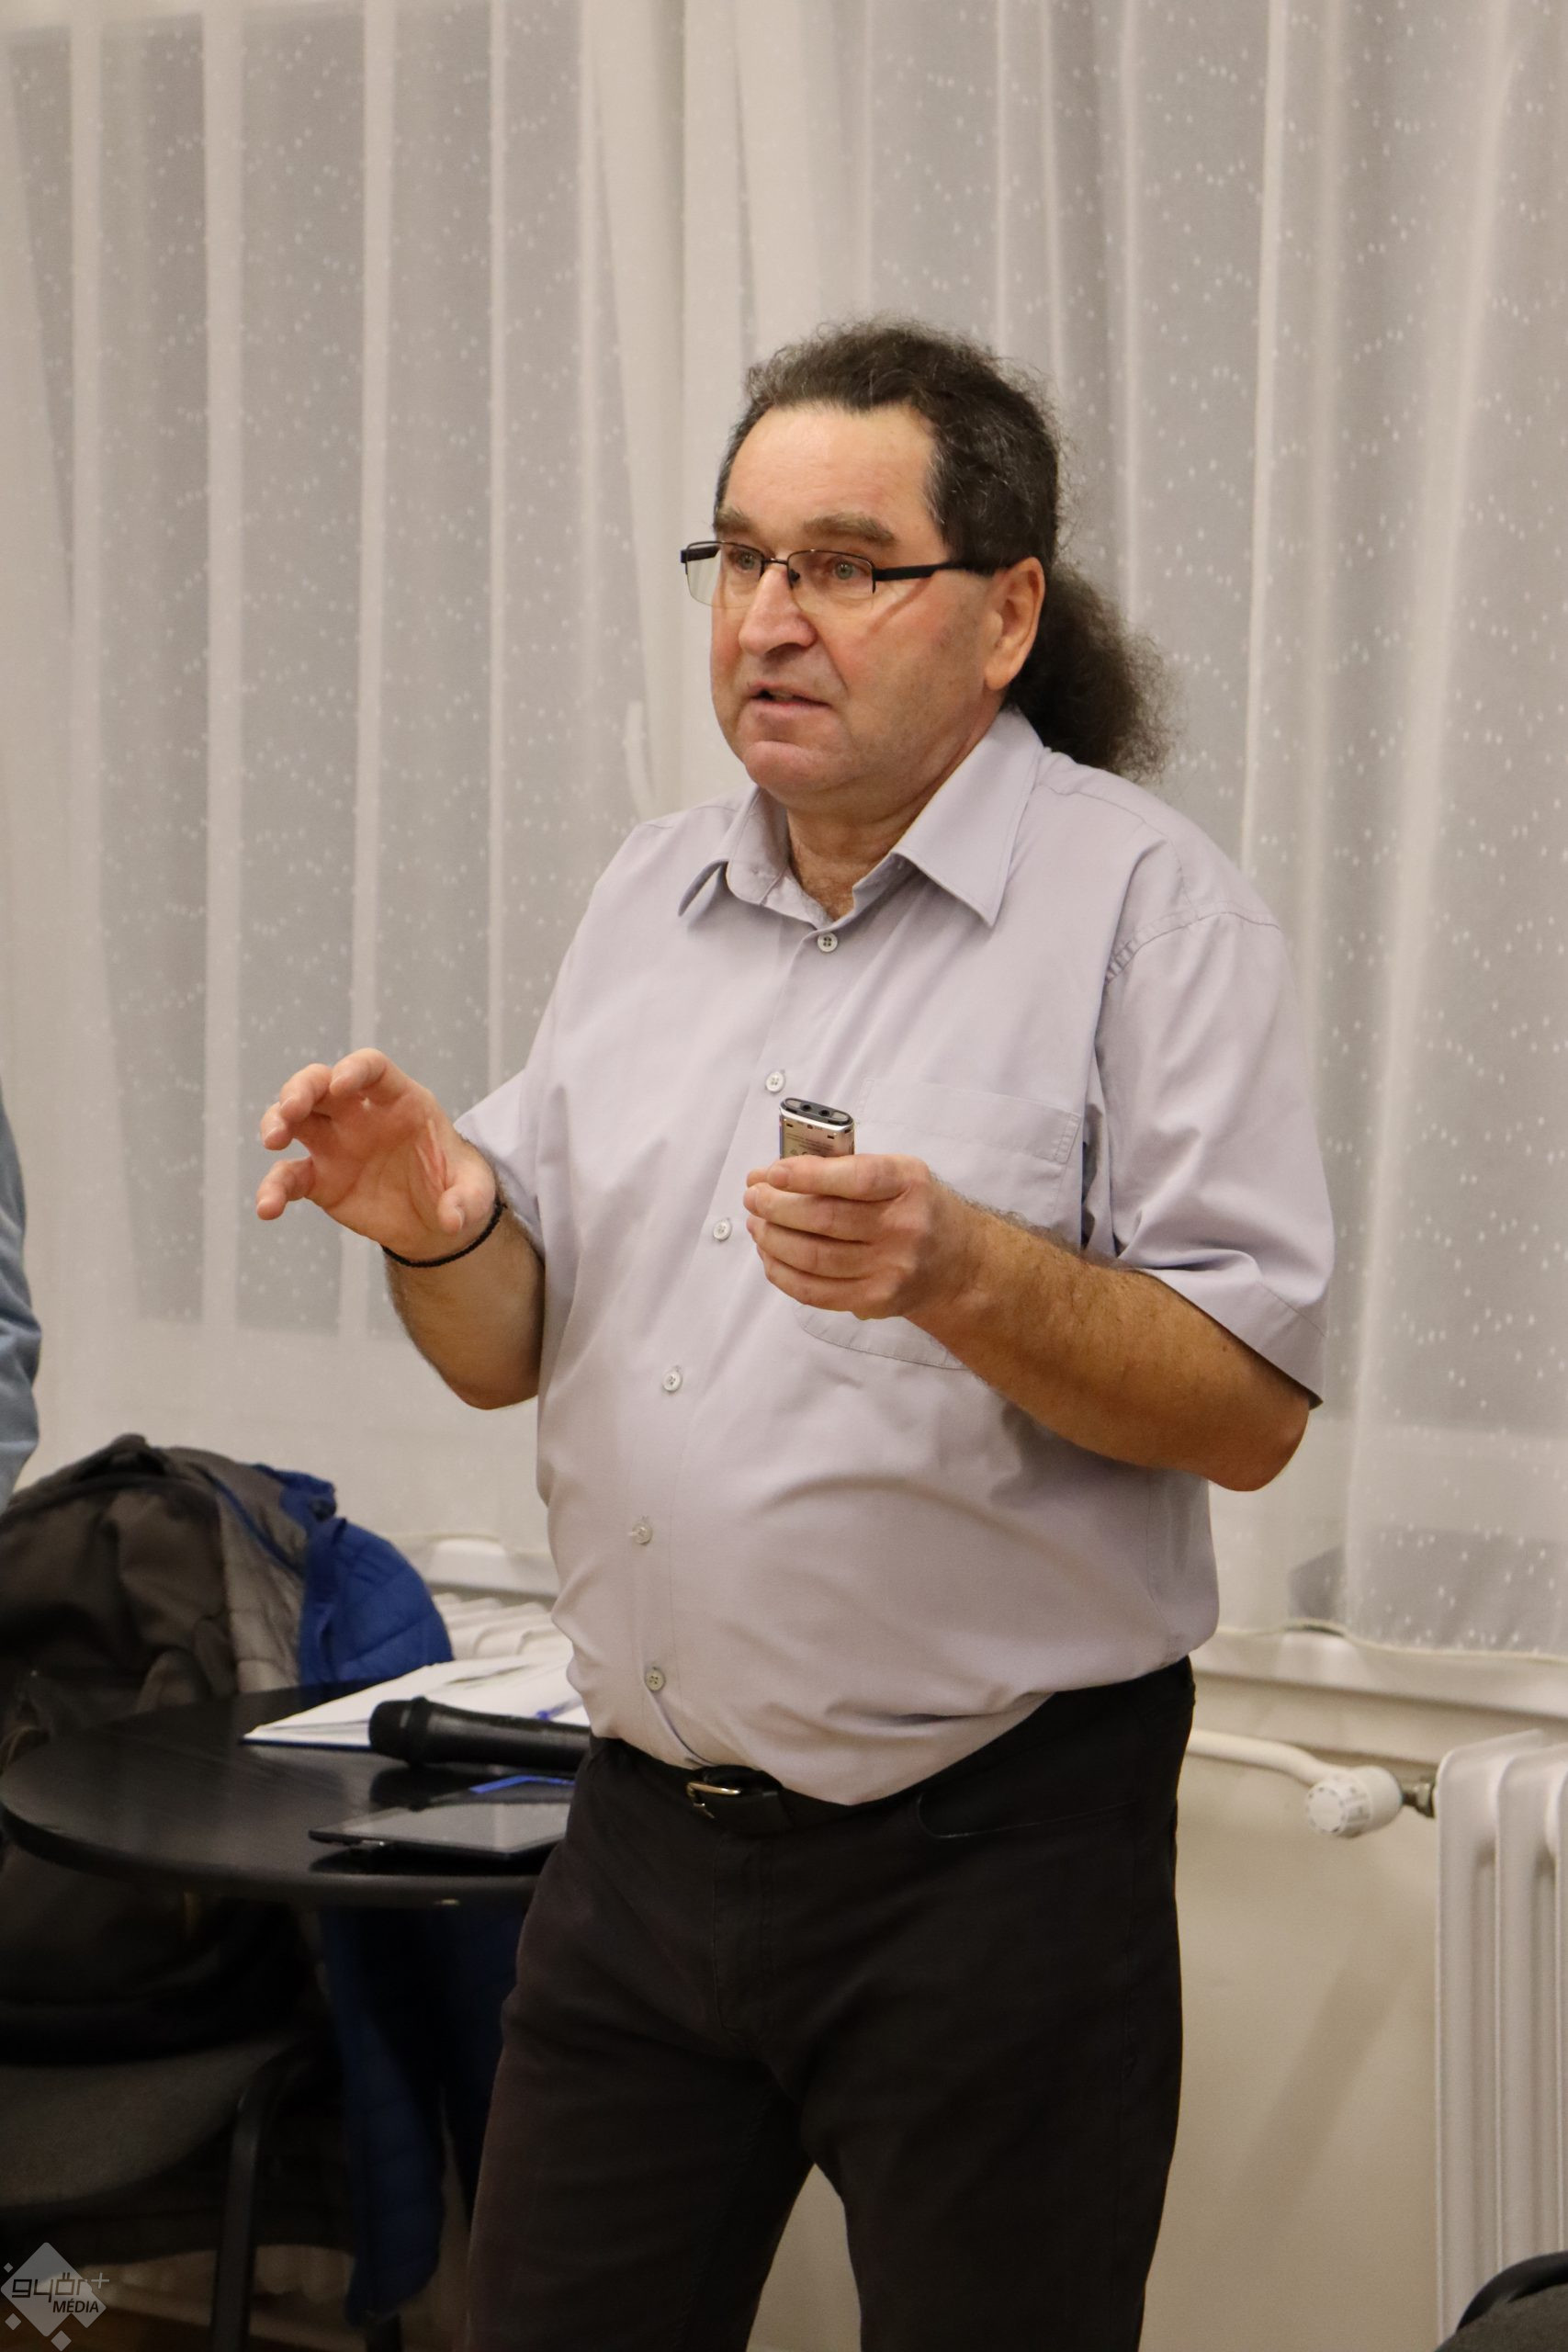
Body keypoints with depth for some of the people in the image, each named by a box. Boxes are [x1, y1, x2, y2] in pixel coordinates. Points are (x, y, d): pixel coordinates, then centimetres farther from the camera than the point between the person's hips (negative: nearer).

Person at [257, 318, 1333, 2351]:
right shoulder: (651, 897, 10)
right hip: (647, 1828, 5)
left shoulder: (1146, 903, -8)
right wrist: (438, 1226, -10)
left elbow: (1251, 1405, -13)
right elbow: (509, 1350, 12)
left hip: (992, 1857, -5)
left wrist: (963, 1272, -28)